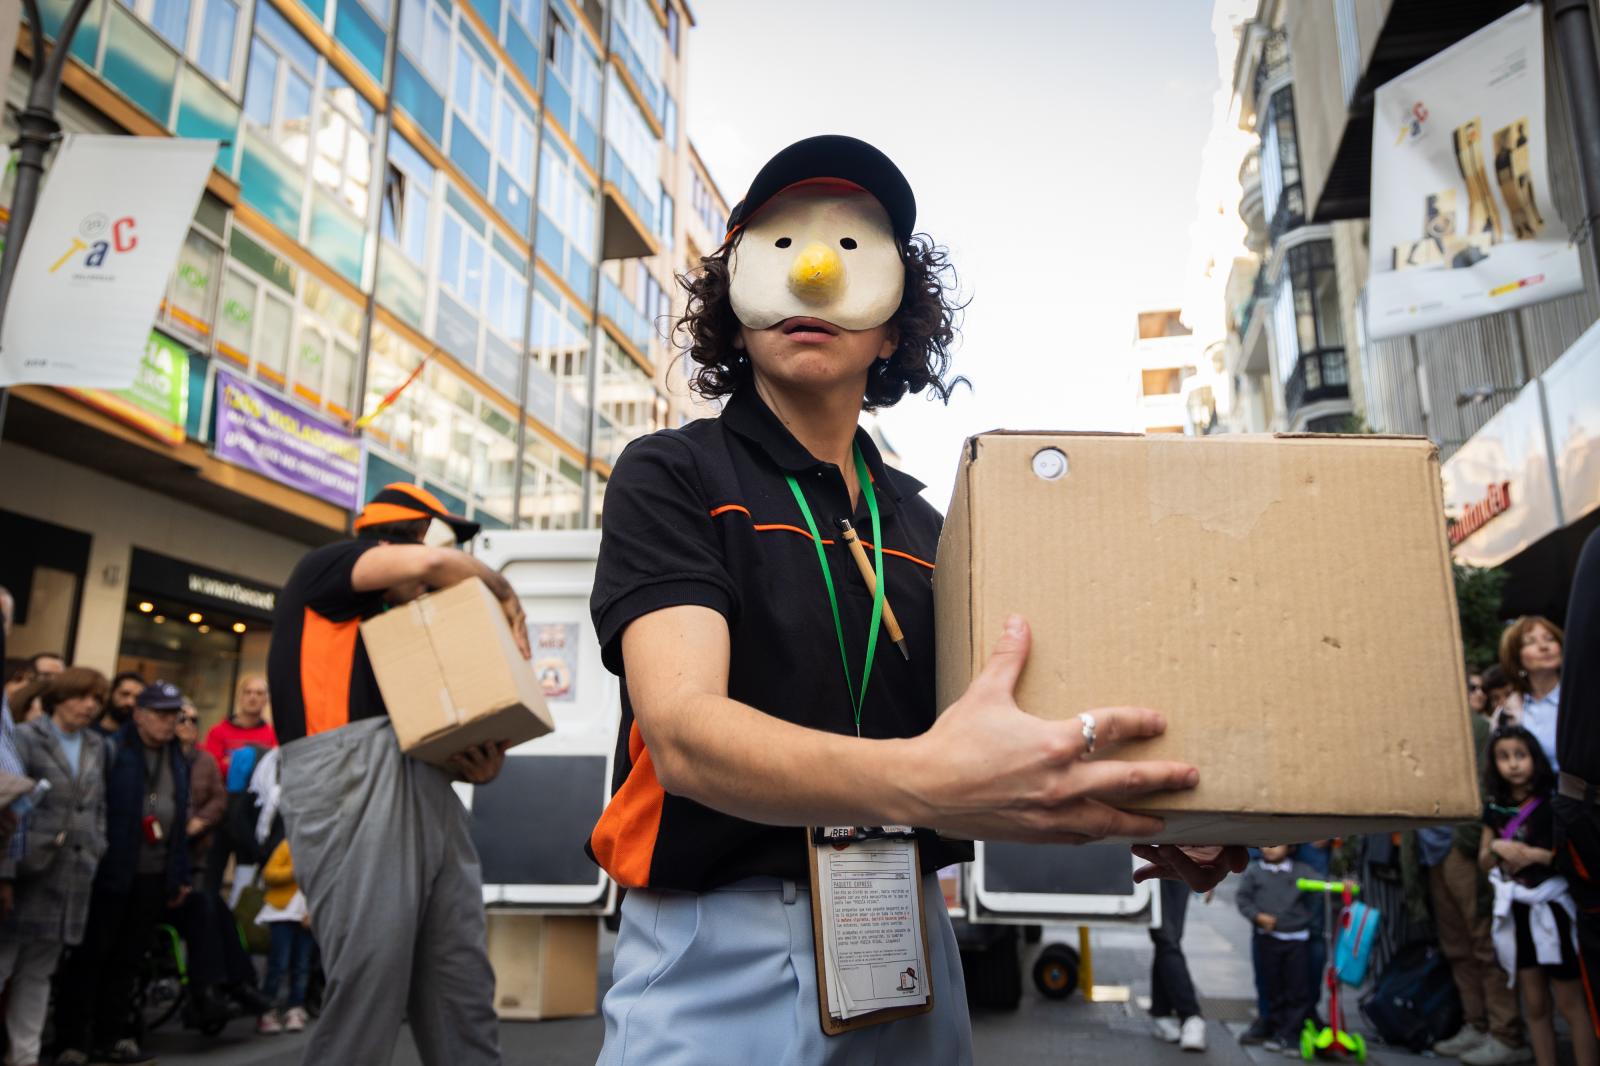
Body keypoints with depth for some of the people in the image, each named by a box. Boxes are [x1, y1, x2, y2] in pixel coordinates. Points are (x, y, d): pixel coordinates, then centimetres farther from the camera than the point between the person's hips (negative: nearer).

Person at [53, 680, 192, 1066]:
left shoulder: (178, 760, 13)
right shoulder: (112, 751, -7)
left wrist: (180, 875, 14)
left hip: (154, 875, 6)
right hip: (112, 872, -5)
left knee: (127, 961, 12)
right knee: (90, 955, 3)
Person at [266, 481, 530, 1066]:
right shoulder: (319, 570, 7)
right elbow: (430, 564, -12)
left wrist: (475, 766, 1)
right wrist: (505, 594, 4)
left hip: (422, 793, 8)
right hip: (351, 790, -7)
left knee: (462, 981, 5)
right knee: (369, 979, -8)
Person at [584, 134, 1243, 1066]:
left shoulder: (923, 525, 9)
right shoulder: (673, 477, -6)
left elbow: (980, 742, 11)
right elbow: (685, 733, -21)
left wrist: (1126, 817, -8)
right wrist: (917, 780, -37)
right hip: (723, 953, -4)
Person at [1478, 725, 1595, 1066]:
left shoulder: (1554, 800, -9)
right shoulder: (1495, 808, 5)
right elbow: (1483, 862, 10)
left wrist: (1537, 855, -21)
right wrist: (1497, 849, -9)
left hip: (1551, 908, -5)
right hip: (1515, 910, 5)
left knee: (1570, 1004, 1)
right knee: (1534, 1005, 13)